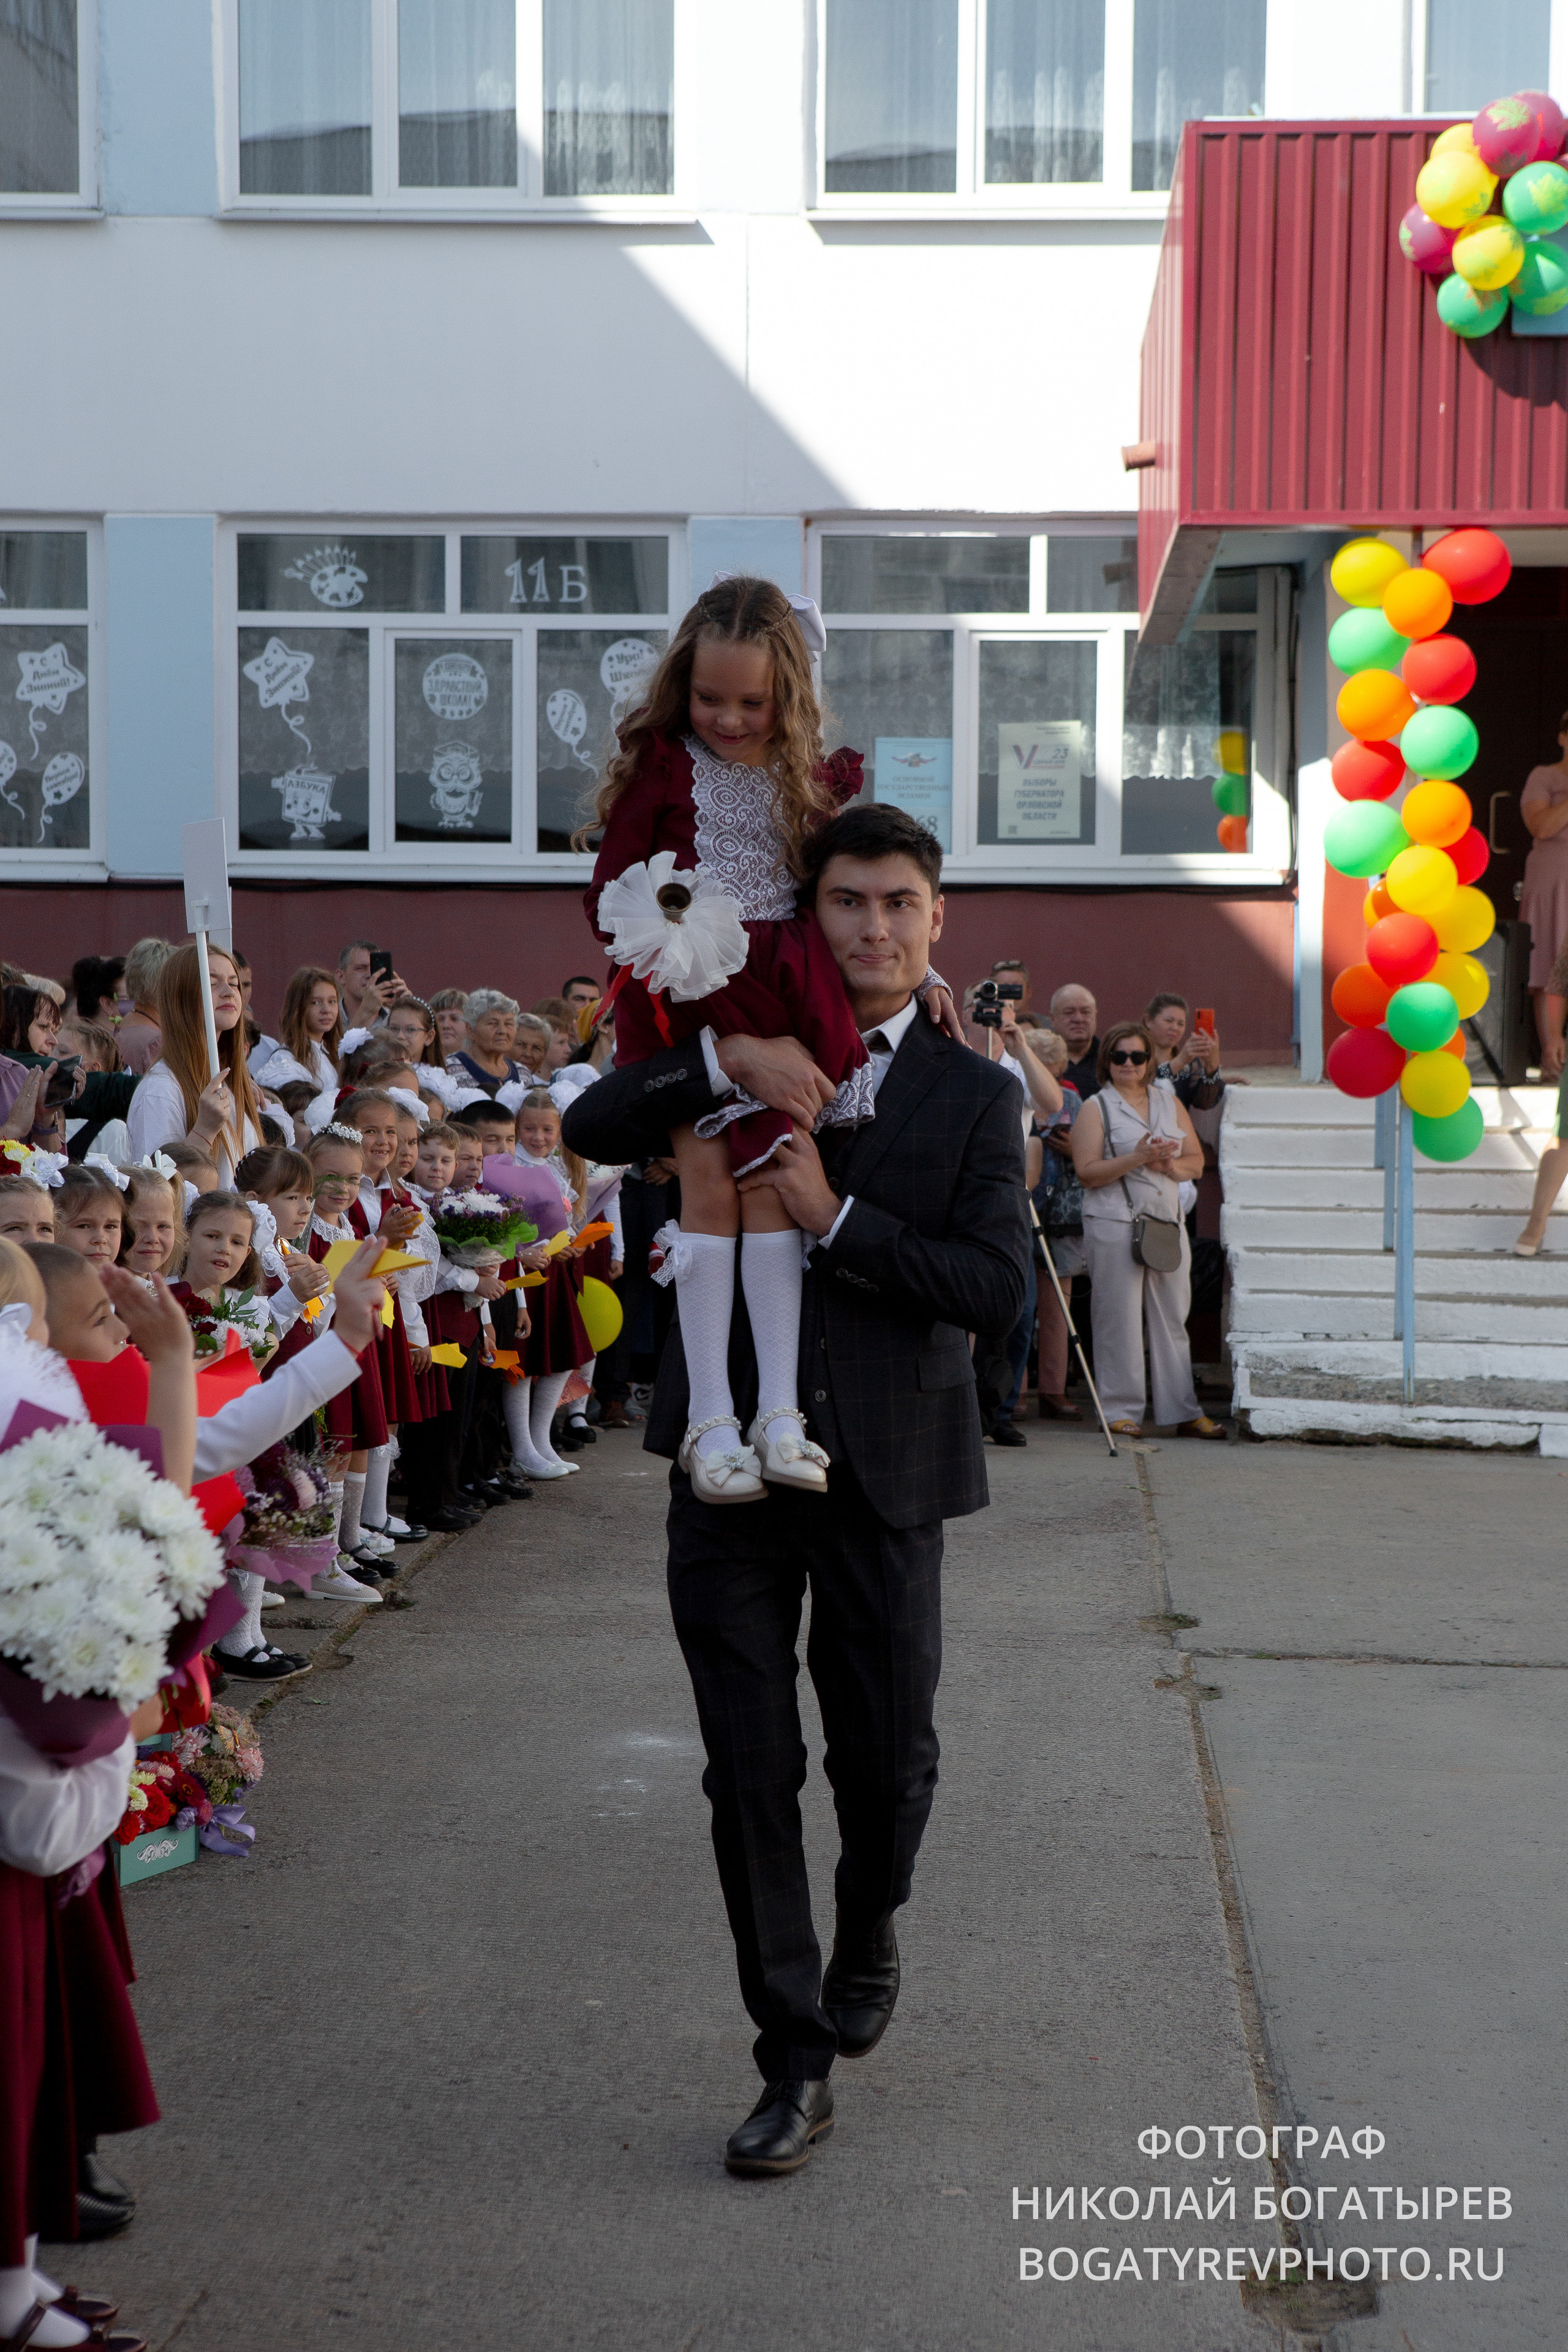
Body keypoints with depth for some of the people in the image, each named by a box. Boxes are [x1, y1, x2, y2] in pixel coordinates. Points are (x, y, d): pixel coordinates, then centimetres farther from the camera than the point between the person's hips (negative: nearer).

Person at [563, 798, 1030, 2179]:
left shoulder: (974, 1095, 3)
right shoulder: (745, 1060, 8)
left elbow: (998, 1289, -8)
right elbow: (592, 1127, -6)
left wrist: (837, 1217, -16)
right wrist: (726, 1059, -19)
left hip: (883, 1468, -1)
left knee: (887, 1754, 10)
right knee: (750, 1775, 4)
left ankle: (869, 1933, 43)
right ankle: (797, 2063, 15)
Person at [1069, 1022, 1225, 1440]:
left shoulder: (1169, 1102, 16)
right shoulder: (1096, 1108, 1)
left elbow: (1196, 1160, 16)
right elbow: (1087, 1172, -10)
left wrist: (1170, 1165, -6)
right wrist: (1138, 1158, -18)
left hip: (1168, 1222, 5)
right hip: (1114, 1224, -5)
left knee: (1172, 1317, 6)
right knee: (1119, 1319, -3)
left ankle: (1183, 1411, 11)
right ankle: (1120, 1412, 4)